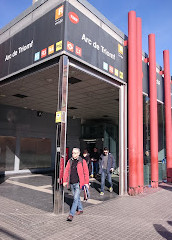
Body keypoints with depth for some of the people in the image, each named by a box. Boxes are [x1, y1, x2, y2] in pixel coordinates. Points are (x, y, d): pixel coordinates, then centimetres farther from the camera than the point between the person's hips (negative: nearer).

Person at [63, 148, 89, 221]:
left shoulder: (82, 161, -8)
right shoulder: (70, 161, 4)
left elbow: (86, 172, -6)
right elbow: (66, 171, 8)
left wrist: (86, 182, -7)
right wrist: (65, 181, 4)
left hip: (78, 183, -5)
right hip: (72, 183, 5)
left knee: (76, 198, -6)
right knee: (77, 197, 19)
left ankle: (71, 214, 0)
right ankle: (80, 209, 38)